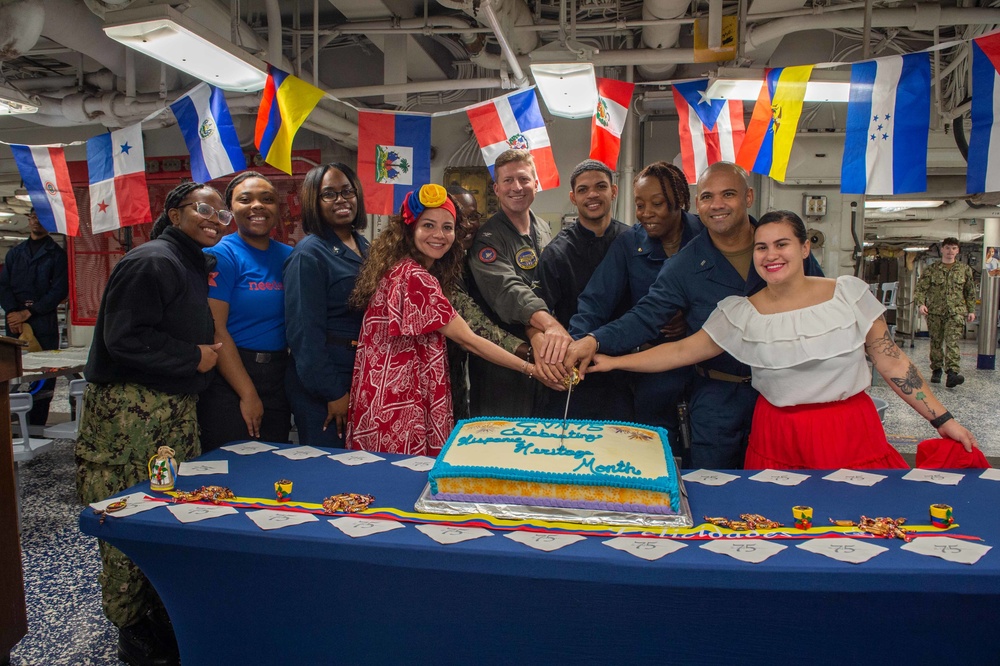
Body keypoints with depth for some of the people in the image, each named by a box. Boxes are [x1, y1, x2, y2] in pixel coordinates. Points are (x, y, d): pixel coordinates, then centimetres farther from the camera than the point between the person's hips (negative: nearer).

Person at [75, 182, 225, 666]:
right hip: (130, 412, -9)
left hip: (175, 409, 10)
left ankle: (164, 616, 29)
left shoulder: (195, 264, 16)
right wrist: (194, 358, -15)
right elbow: (123, 338, -21)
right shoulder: (151, 262, -14)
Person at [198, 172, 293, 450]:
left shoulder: (289, 256, 8)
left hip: (277, 376, 5)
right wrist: (248, 394, -14)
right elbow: (215, 330, -13)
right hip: (228, 379, -5)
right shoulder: (221, 255, -7)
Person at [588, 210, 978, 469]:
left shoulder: (849, 293, -2)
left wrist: (942, 419, 2)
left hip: (851, 434, 0)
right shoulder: (740, 314, -3)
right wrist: (613, 362, -7)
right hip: (778, 441, 0)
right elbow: (681, 351, -2)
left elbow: (892, 362, 2)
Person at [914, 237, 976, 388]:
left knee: (952, 342, -14)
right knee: (936, 342, 8)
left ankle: (952, 373, -24)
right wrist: (920, 303, -16)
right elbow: (920, 288, 0)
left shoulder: (965, 269, 9)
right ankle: (936, 370, 21)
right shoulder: (932, 269, 4)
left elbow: (970, 292, 15)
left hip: (956, 312, -1)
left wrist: (971, 310, 11)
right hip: (935, 312, 1)